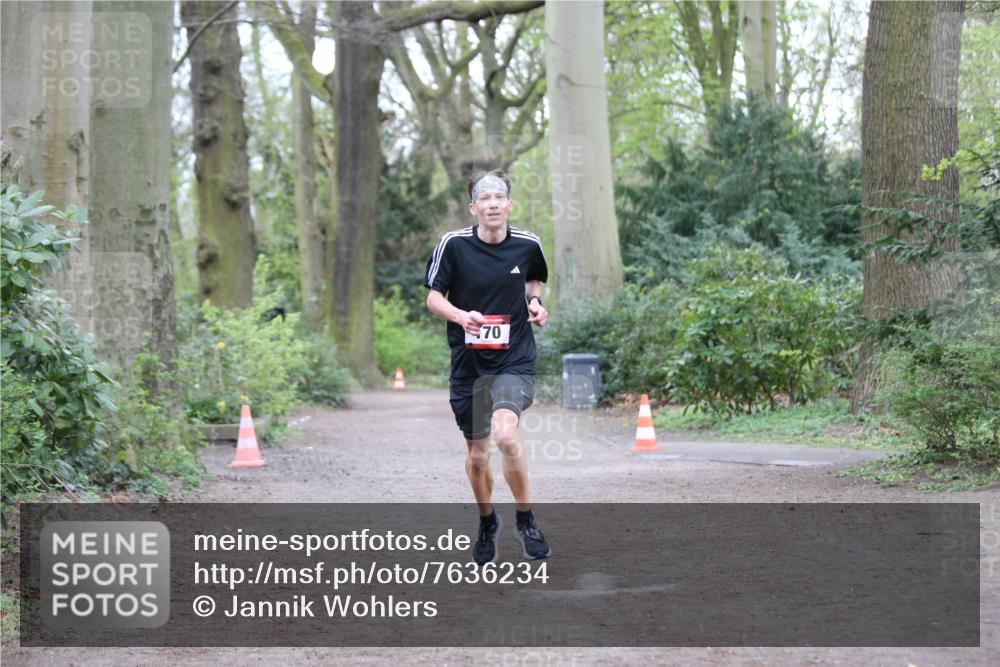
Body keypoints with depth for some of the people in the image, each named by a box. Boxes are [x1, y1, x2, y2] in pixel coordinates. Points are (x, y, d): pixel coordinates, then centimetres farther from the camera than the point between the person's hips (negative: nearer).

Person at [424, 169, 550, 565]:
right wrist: (460, 316, -21)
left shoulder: (528, 245, -1)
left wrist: (535, 301, 0)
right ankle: (487, 524, 37)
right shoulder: (453, 245, -6)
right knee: (476, 454, 11)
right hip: (469, 364, 2)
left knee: (505, 433, -27)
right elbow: (433, 298, -1)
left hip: (515, 359, -1)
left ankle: (525, 519, -8)